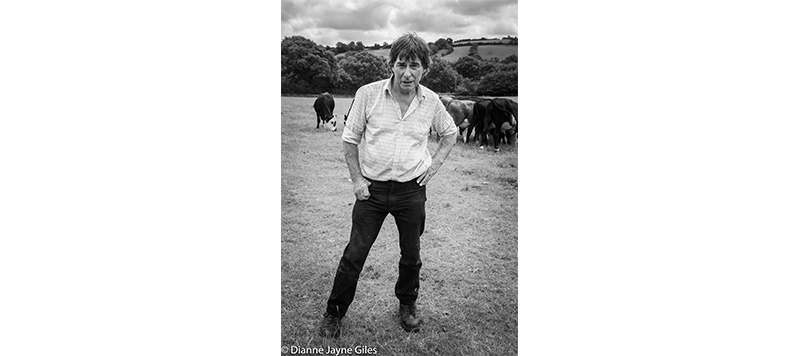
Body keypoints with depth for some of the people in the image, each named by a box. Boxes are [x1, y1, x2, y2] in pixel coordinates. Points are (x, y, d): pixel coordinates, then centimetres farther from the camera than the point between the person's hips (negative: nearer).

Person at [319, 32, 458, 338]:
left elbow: (450, 133, 16)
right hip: (372, 189, -1)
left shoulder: (431, 101, -3)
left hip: (412, 190, 2)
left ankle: (407, 306, 38)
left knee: (411, 256, 14)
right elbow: (350, 138, 2)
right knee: (354, 255, 2)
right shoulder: (367, 94, -8)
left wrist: (435, 164, 5)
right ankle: (334, 313, 20)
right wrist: (356, 178, -4)